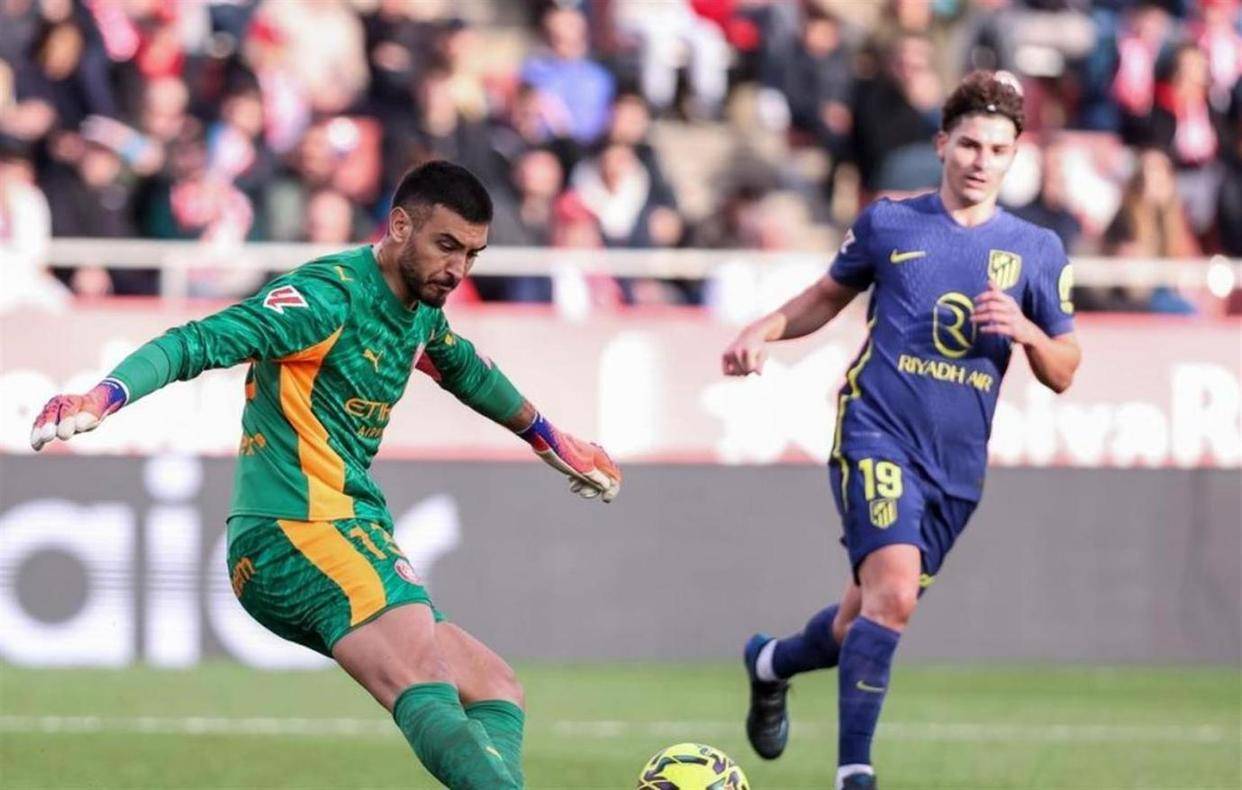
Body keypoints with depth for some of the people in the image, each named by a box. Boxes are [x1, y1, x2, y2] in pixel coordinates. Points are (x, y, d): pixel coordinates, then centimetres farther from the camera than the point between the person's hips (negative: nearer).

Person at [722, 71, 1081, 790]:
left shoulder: (1037, 251, 6)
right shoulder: (888, 222, 3)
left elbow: (1063, 373, 9)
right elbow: (830, 295, 19)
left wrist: (1025, 330, -12)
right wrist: (765, 330, 1)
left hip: (957, 462, 3)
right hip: (877, 435, -3)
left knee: (866, 621, 12)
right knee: (893, 594, -23)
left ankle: (771, 663, 44)